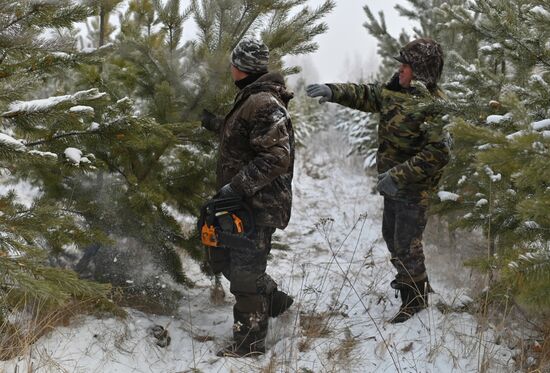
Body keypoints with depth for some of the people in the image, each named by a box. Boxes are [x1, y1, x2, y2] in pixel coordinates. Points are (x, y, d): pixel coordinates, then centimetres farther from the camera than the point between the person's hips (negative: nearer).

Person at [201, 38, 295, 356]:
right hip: (241, 199, 11)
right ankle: (274, 300, 32)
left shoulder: (264, 105, -21)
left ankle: (250, 340, 5)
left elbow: (276, 157, -29)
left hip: (259, 203, -11)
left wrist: (237, 185, -28)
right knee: (223, 258, 19)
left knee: (245, 270, -5)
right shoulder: (250, 98, 13)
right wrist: (215, 124, 41)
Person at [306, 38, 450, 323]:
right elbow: (366, 95, 14)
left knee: (406, 243, -1)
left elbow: (438, 153, -30)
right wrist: (333, 91, -1)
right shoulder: (396, 91, 2)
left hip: (414, 189, -9)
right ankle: (410, 278, 46)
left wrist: (399, 176, -31)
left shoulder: (434, 107, -25)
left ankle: (415, 298, 16)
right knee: (391, 235, 24)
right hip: (393, 182, 9)